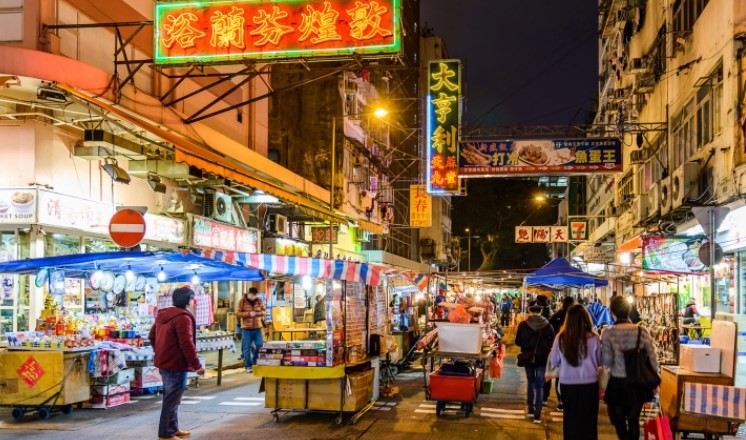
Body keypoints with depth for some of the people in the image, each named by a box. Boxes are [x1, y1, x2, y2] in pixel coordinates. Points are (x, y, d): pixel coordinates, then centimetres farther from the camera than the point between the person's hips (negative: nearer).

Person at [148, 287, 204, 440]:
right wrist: (197, 365, -18)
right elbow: (186, 344, -24)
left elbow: (152, 336, 18)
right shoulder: (183, 317, -20)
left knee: (171, 398, 18)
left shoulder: (163, 314, 10)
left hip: (164, 362, 10)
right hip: (176, 364, -9)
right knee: (172, 399, -2)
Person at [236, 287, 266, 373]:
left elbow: (264, 310, 14)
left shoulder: (259, 301, 5)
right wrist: (249, 314, -19)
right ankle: (248, 366, 9)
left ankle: (256, 364, 20)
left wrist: (260, 313, -10)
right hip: (246, 328, -3)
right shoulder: (242, 301, -5)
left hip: (257, 328, 3)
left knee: (259, 346, 2)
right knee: (247, 348, 1)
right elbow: (237, 314, -8)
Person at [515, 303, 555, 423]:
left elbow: (517, 342, -3)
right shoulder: (547, 326, -10)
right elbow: (552, 343, -1)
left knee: (531, 383, 21)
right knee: (539, 386, 5)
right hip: (542, 359, -1)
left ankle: (531, 409, 26)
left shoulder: (523, 325, -10)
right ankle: (537, 414, -1)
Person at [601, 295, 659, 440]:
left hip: (617, 384, -2)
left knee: (619, 421, 15)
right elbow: (652, 359, -4)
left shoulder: (608, 333, -13)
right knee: (634, 420, 18)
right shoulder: (642, 331, -7)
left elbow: (606, 363, -13)